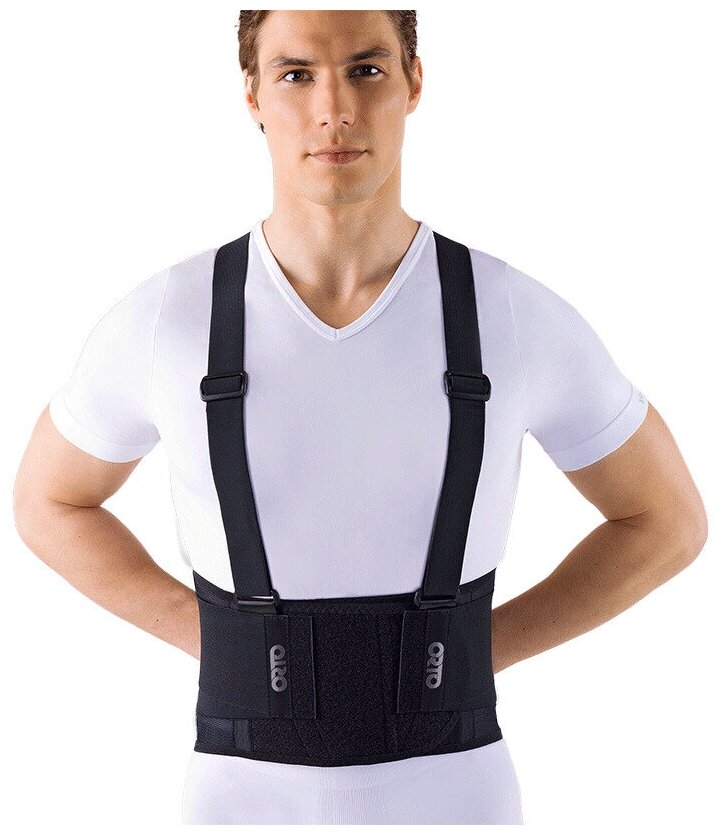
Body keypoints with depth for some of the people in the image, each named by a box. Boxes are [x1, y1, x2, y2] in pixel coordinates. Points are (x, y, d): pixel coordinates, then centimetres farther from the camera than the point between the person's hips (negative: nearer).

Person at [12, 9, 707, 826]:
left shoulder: (518, 317, -12)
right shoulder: (163, 319, -12)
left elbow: (666, 521, 3)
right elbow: (48, 503, 8)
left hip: (449, 794, 0)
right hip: (249, 797, 0)